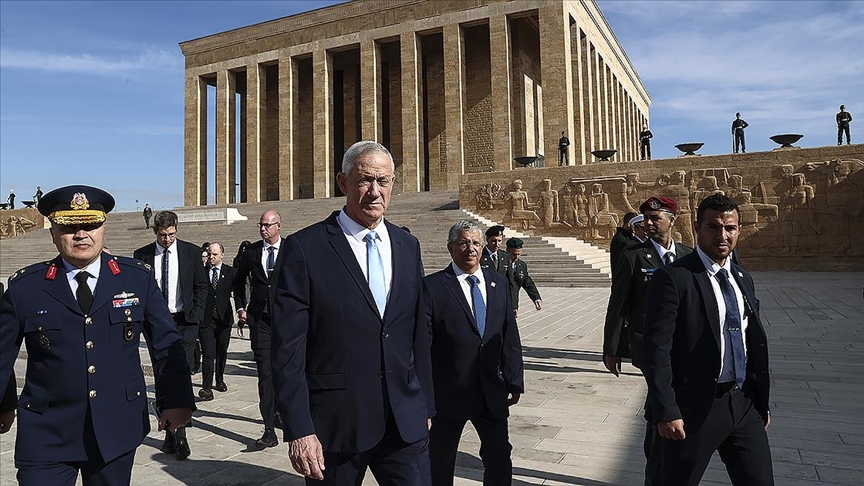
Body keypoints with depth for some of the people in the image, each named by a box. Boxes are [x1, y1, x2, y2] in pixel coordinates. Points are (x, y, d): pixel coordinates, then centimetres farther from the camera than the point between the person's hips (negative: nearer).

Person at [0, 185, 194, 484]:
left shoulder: (137, 278, -2)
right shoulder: (25, 287, -3)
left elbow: (166, 345, 1)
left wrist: (176, 400, -3)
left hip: (118, 429, 1)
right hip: (46, 435, 0)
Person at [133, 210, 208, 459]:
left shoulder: (191, 251, 3)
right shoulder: (142, 255, 4)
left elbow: (201, 286, 6)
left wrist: (195, 316, -3)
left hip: (184, 322, -1)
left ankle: (179, 435, 0)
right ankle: (170, 434, 16)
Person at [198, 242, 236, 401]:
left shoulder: (230, 272, 4)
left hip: (224, 318, 2)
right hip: (206, 319, -1)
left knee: (222, 352, 14)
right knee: (208, 354, -7)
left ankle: (220, 380, 31)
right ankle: (206, 387, -5)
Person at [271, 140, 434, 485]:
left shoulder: (408, 246, 7)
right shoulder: (306, 247, -9)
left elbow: (418, 333, 11)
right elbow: (288, 348, -11)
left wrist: (425, 405, 12)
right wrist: (299, 430, -14)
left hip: (406, 422, 4)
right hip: (335, 424, -3)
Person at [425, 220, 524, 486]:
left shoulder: (498, 283, 6)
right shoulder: (433, 286, -10)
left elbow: (510, 338, 8)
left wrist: (514, 382, 5)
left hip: (492, 392, 4)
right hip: (448, 393, -3)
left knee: (500, 459, 13)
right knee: (441, 462, 14)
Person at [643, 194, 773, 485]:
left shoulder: (743, 279, 10)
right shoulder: (674, 278, -14)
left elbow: (756, 343, 15)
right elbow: (657, 349, -17)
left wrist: (762, 402, 16)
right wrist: (666, 412, -19)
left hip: (744, 405, 6)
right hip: (694, 409, -6)